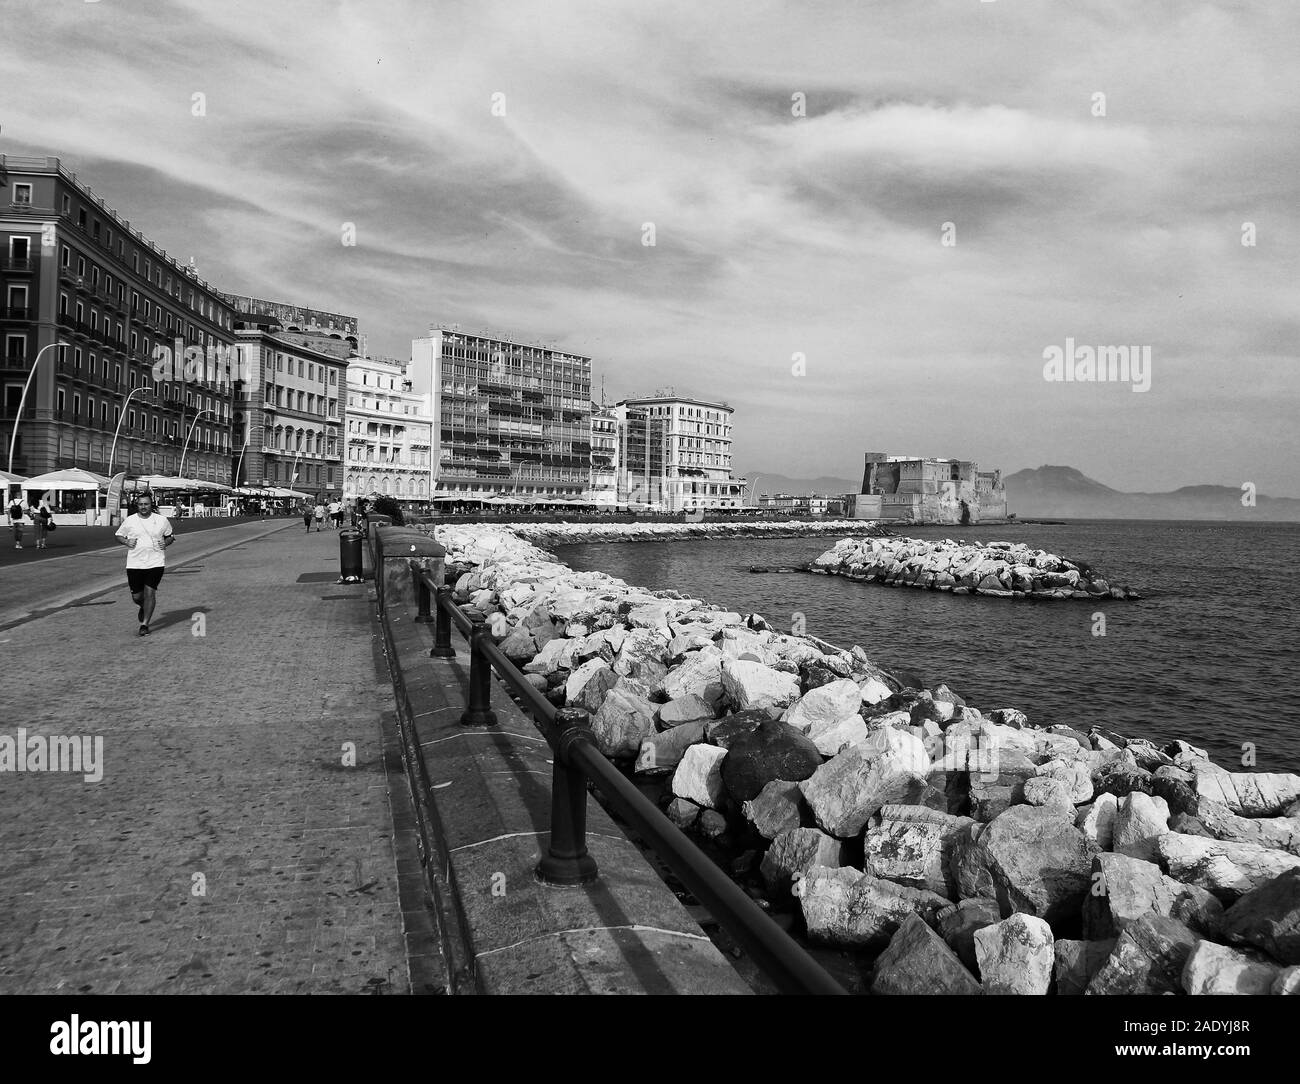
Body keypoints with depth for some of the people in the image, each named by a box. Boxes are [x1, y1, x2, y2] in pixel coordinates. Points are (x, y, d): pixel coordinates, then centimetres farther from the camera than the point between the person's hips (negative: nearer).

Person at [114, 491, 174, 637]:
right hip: (134, 564, 1)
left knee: (150, 592, -10)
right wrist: (126, 542, -5)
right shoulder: (129, 521, 4)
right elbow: (118, 535, 16)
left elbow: (171, 535, 16)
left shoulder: (161, 520, 4)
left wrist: (166, 543, -5)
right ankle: (143, 607, 41)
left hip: (155, 563, -1)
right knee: (136, 596, 4)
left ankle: (145, 624, 1)